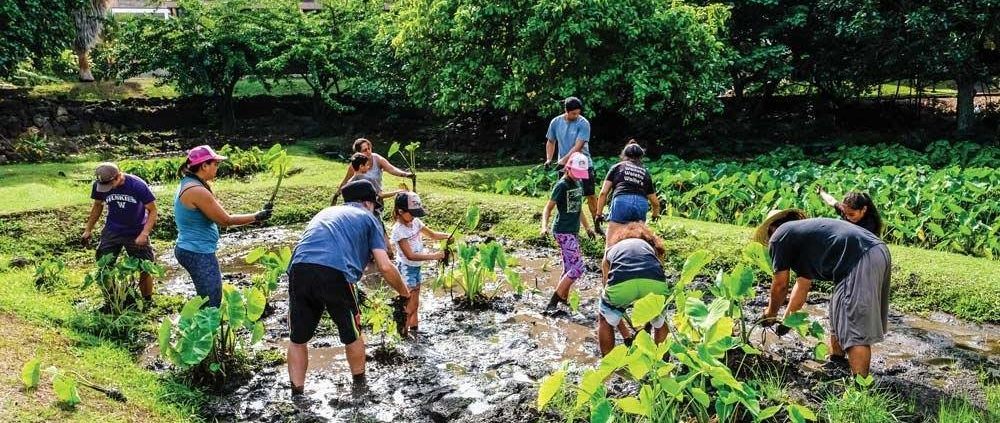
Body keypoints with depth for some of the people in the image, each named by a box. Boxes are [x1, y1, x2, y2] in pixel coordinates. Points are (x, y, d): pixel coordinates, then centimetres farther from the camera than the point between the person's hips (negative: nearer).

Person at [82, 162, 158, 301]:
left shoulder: (138, 185, -23)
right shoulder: (98, 185, -12)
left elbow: (152, 211, -15)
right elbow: (97, 206, 9)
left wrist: (144, 234, -24)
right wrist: (88, 229, 10)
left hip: (136, 234, -3)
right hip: (112, 232, 3)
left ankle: (148, 302, 20)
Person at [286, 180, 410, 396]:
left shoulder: (326, 212, 35)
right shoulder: (368, 218, 20)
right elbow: (385, 267, 9)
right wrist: (404, 293, 25)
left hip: (299, 269, 4)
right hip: (335, 273, -3)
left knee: (298, 339, 19)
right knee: (352, 335, 20)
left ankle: (297, 395, 24)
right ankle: (359, 386, 38)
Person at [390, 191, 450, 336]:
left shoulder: (415, 222, -1)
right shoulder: (398, 230, -22)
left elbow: (432, 234, 11)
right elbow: (410, 255, -26)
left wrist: (447, 236, -9)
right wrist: (434, 256, -28)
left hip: (416, 267, 8)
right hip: (406, 269, -8)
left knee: (415, 304, 18)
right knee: (408, 307, -4)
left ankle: (413, 330, 32)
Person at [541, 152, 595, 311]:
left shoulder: (578, 183, 11)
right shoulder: (561, 185, -13)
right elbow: (548, 208, -12)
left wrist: (587, 227, 27)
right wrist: (544, 226, -28)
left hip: (573, 231, 9)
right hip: (563, 232, -9)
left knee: (569, 269, 11)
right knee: (578, 267, -14)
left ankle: (564, 300, 20)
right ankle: (553, 302, -10)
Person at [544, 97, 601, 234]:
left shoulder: (583, 123, -13)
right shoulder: (555, 122, 0)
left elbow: (578, 146, -20)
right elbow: (551, 142, 13)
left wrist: (564, 160, -26)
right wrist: (548, 159, 0)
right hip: (564, 166, 3)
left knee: (590, 195, 2)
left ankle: (597, 224, 12)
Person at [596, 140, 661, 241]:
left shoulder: (617, 167, 22)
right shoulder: (645, 173, 28)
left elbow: (603, 193, 13)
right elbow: (655, 201, 33)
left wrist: (599, 213, 21)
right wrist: (655, 214, 53)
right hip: (642, 203, 3)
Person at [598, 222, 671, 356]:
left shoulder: (611, 250, 38)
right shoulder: (651, 246, 38)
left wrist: (626, 336, 46)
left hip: (620, 284, -1)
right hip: (655, 282, 1)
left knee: (605, 320, 31)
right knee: (660, 322, 34)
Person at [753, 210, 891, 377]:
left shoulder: (779, 236, 6)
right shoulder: (803, 231, 31)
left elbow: (780, 285, 10)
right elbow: (803, 284, 36)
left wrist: (770, 313, 26)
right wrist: (787, 318, 42)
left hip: (860, 260, -10)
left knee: (856, 331, -9)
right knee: (838, 315, 24)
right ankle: (836, 361, 35)